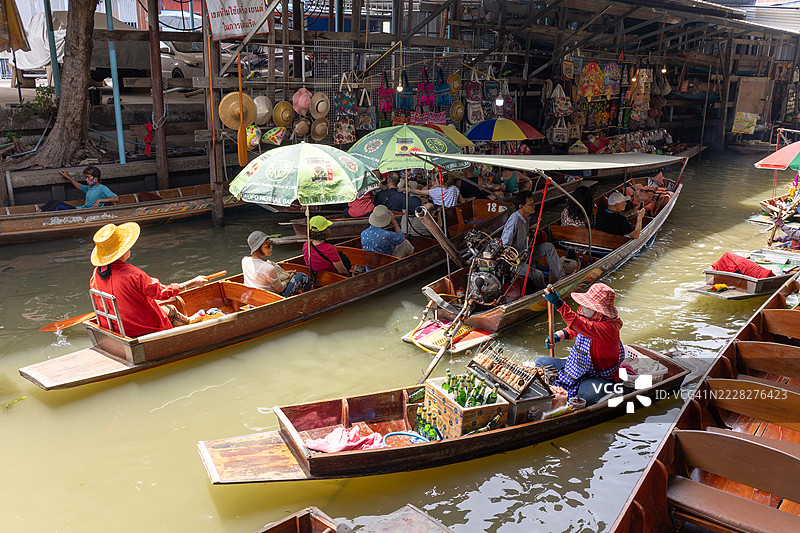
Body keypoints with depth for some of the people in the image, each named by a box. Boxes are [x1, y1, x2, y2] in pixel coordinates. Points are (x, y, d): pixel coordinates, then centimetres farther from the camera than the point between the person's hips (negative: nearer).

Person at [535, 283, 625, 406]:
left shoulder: (609, 327, -30)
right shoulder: (587, 317, -2)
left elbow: (581, 326, -47)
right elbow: (574, 329, 22)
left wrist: (559, 304, -53)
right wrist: (558, 336, 2)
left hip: (599, 377, -9)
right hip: (576, 366, 9)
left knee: (588, 394, -42)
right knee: (540, 362, 7)